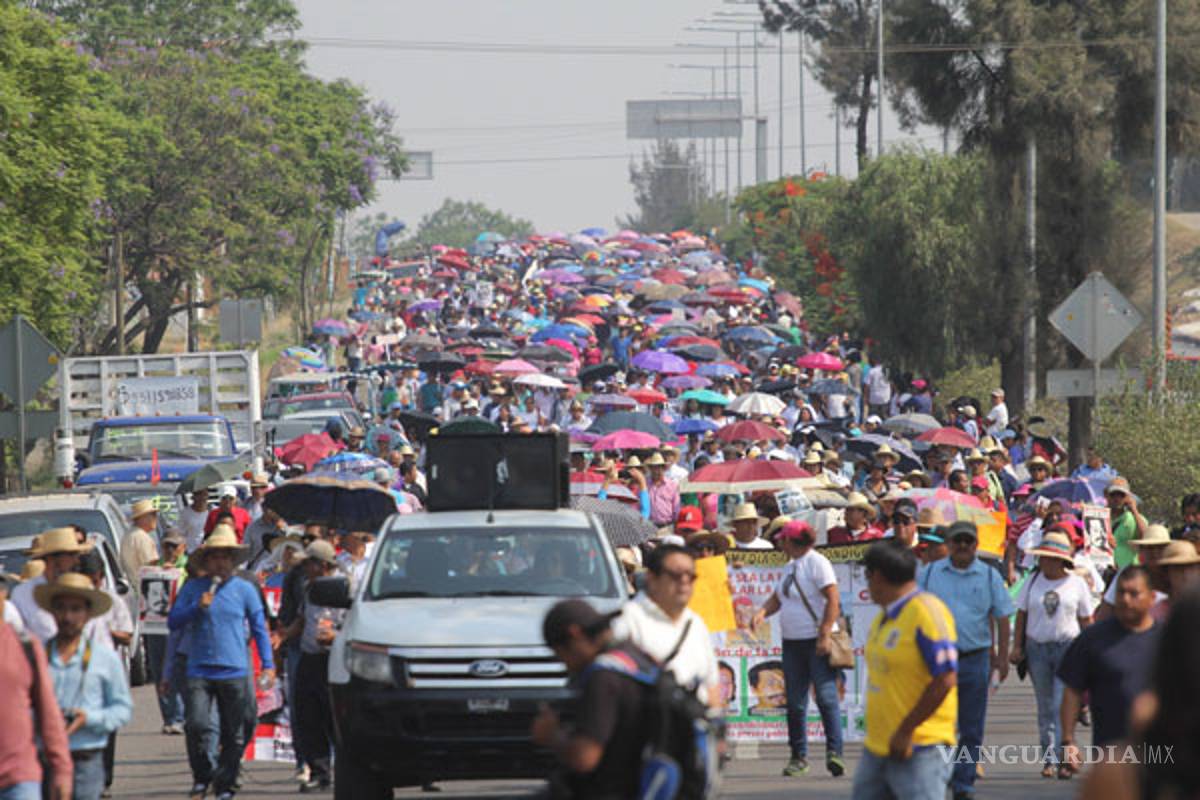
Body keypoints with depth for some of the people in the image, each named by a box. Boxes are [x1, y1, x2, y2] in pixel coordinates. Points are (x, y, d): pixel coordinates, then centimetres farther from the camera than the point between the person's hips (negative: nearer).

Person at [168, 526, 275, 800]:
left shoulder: (245, 589, 7)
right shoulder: (192, 588, 8)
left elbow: (259, 629, 12)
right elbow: (173, 622, 6)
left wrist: (268, 665, 5)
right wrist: (197, 607, -10)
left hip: (235, 672, 0)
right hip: (199, 672, 0)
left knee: (234, 735, 1)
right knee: (196, 725, -15)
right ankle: (202, 776, 7)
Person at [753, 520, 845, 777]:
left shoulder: (817, 563, -7)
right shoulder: (791, 567, 18)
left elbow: (833, 600, -14)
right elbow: (777, 598, 23)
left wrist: (825, 635, -20)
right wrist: (762, 612, 1)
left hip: (818, 642, -8)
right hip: (792, 641, 8)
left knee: (826, 696, -13)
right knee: (795, 702, 5)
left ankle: (834, 751, -15)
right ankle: (798, 757, 9)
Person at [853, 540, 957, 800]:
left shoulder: (927, 613, -15)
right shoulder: (884, 617, 15)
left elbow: (946, 679, -21)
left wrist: (906, 731, -19)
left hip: (919, 749, -10)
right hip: (877, 747, 10)